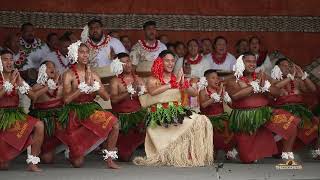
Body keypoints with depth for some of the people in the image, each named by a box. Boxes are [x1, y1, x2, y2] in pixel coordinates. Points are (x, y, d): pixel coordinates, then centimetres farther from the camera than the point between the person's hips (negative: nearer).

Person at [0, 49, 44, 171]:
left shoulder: (16, 76, 9)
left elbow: (33, 96, 3)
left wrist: (20, 83, -11)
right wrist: (11, 83, -20)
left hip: (16, 114, 4)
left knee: (39, 125, -24)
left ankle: (32, 163, -19)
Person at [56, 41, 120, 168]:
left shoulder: (93, 75, 7)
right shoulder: (69, 75, -6)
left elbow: (106, 97, 1)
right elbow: (67, 99, -18)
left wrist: (93, 84, -13)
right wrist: (85, 85, -17)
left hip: (92, 110, 4)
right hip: (74, 114, -4)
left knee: (114, 123, -28)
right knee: (78, 163, -7)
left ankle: (109, 160, -14)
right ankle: (70, 152, 33)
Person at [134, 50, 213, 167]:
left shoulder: (177, 78, 17)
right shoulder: (153, 80, 4)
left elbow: (195, 93, 10)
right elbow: (152, 91, -21)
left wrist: (183, 84, -9)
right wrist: (173, 84, -17)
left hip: (177, 113, 6)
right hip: (160, 116, -6)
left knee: (202, 121, -19)